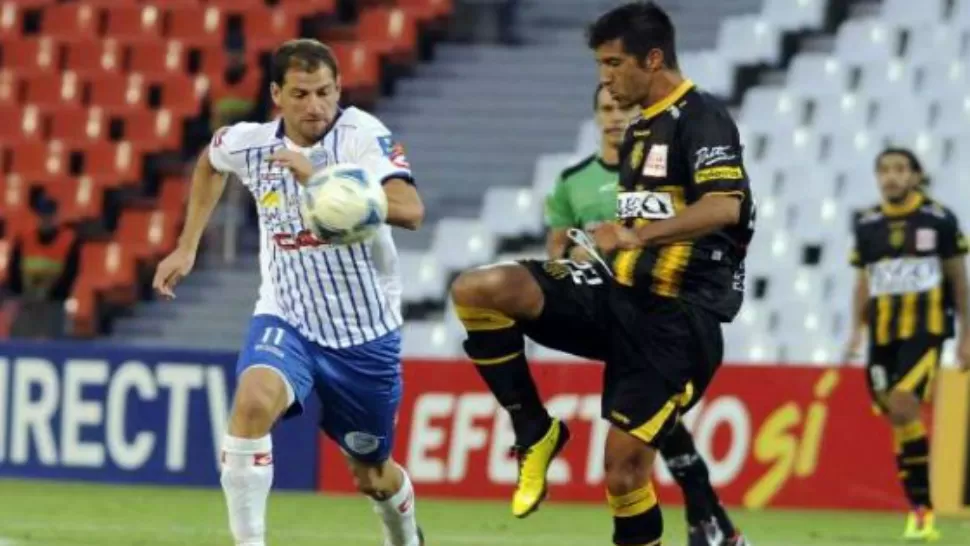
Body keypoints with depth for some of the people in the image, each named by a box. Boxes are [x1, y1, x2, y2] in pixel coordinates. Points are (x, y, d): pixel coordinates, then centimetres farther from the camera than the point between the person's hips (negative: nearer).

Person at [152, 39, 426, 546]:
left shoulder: (361, 133, -18)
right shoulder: (249, 143, -6)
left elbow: (410, 210, -34)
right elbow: (210, 162, 21)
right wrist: (187, 247, 17)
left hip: (366, 333, -1)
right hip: (286, 320, 1)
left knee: (372, 475, 15)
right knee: (253, 401, -32)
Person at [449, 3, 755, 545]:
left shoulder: (701, 118, -10)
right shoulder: (641, 131, 18)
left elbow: (724, 206, -26)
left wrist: (636, 235, -31)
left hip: (675, 317, -8)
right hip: (620, 295, 8)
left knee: (625, 466, -11)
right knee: (478, 290, -12)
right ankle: (535, 433, -3)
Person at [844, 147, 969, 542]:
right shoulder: (867, 225, 9)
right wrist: (857, 330, 5)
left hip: (925, 326, -5)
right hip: (883, 329, 5)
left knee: (903, 405, -22)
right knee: (897, 418, 4)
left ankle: (921, 505, -15)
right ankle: (920, 510, 12)